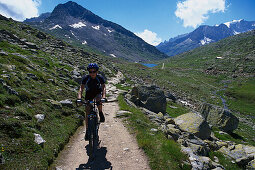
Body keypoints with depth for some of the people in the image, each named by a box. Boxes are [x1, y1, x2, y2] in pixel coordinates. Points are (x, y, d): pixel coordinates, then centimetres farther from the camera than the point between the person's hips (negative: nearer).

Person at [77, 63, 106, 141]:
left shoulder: (100, 78, -23)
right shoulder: (85, 78, -23)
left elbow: (103, 88, -30)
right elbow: (81, 88, -27)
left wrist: (104, 97, -48)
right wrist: (79, 98, -43)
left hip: (98, 92, 0)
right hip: (89, 93, 1)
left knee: (99, 100, -37)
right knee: (87, 112, -6)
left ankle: (101, 114, -8)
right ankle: (87, 130, 4)